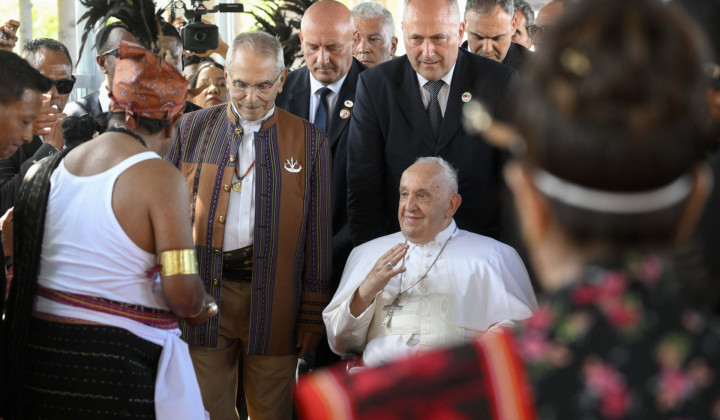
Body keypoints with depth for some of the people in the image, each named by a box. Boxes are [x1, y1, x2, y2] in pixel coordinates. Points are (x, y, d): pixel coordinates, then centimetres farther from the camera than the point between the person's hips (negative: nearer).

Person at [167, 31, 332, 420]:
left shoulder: (309, 141, 4)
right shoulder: (192, 129, 7)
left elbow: (318, 234, 3)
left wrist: (312, 315, 0)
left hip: (273, 297, -1)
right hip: (203, 291, 1)